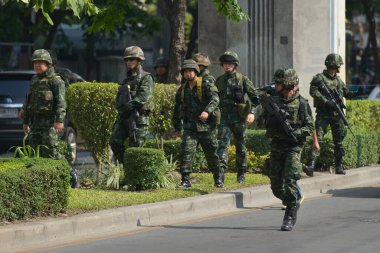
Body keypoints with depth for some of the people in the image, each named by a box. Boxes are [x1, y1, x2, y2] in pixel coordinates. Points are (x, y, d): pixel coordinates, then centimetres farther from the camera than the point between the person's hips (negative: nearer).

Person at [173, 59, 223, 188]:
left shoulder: (207, 86, -5)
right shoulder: (182, 90, 11)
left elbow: (215, 99, -23)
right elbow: (177, 109, 21)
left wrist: (207, 111, -41)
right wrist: (177, 128, 18)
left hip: (207, 126, -3)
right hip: (190, 126, 3)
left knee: (211, 153, 7)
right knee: (187, 151, -14)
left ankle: (218, 177, 27)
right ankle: (185, 179, -13)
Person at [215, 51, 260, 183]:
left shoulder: (242, 79, -2)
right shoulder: (219, 80, 9)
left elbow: (254, 96, -4)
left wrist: (252, 112, -16)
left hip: (239, 117, -2)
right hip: (225, 117, 2)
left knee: (240, 146, 8)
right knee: (222, 143, -14)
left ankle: (241, 173, 20)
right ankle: (221, 169, -23)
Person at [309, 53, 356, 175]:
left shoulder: (338, 80, 16)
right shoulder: (319, 78, -4)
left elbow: (346, 93, 25)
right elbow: (313, 92, -17)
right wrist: (326, 102, -24)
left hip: (336, 114, 6)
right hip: (323, 113, -6)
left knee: (339, 141, 7)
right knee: (318, 137, -16)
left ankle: (339, 166, 14)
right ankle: (312, 163, -20)